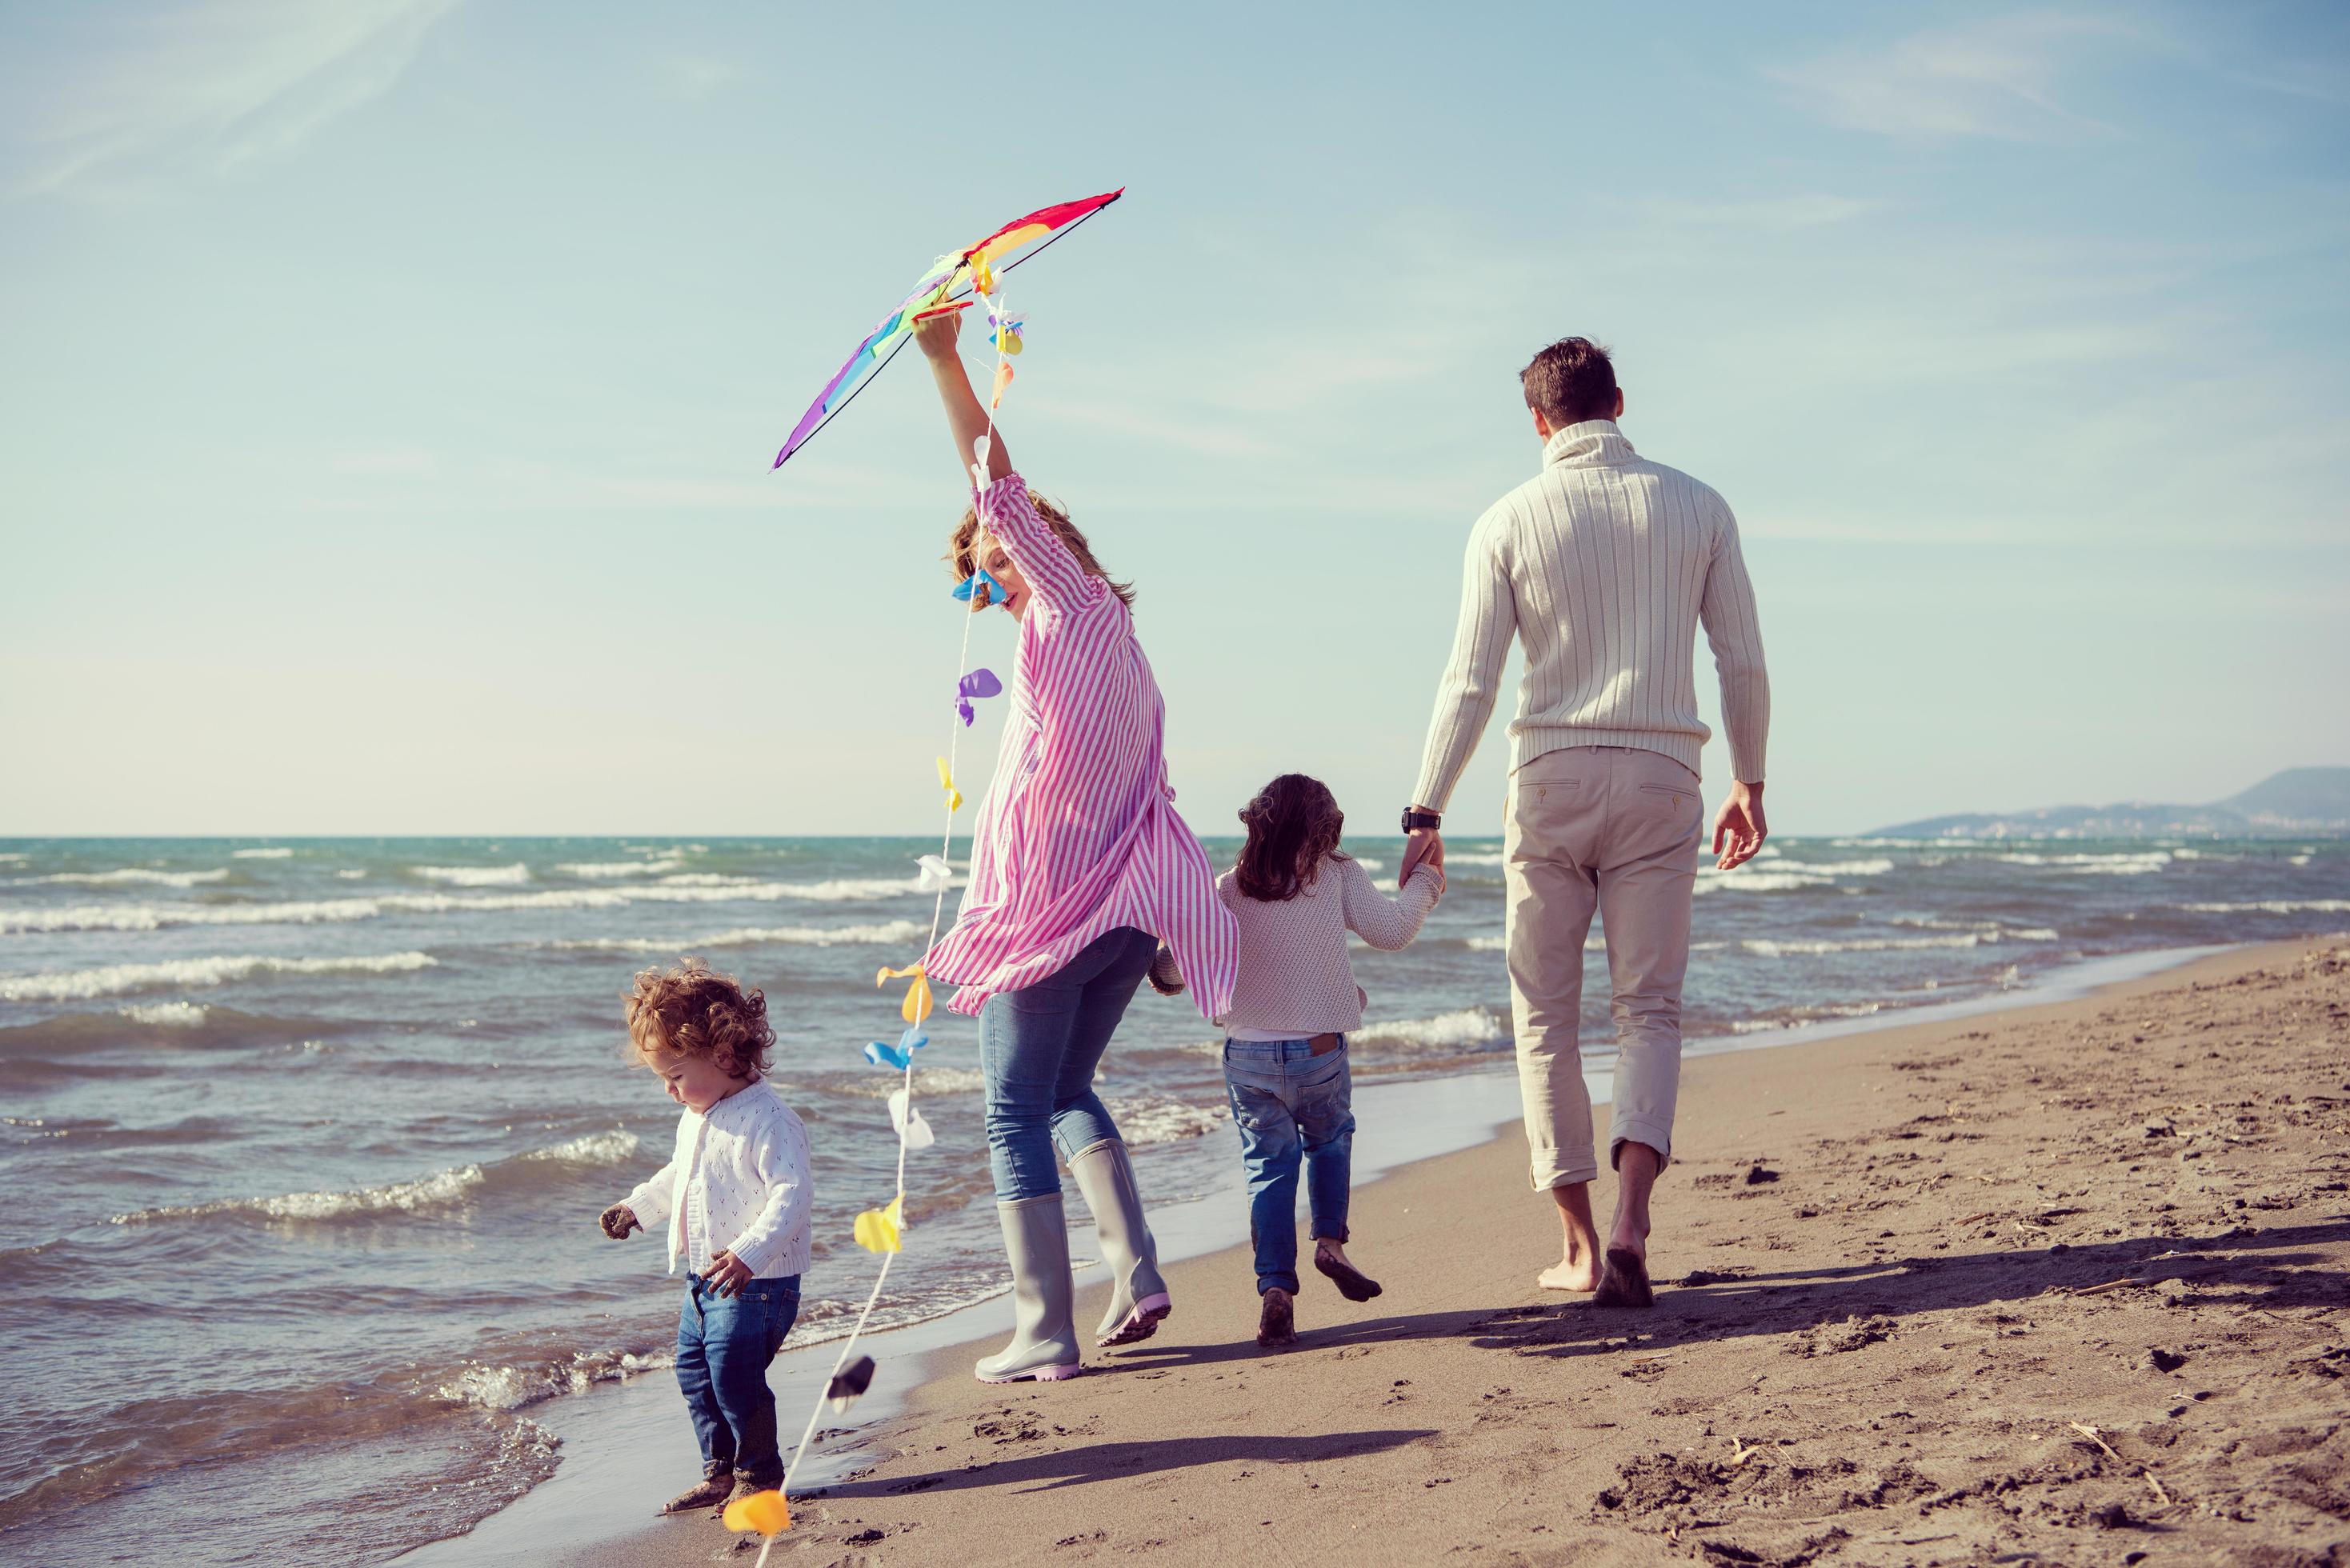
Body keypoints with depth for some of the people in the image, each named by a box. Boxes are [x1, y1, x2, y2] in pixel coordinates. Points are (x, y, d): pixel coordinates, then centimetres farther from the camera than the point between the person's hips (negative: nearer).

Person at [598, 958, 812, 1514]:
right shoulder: (696, 1118, 11)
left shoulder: (768, 1120, -21)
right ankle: (722, 1469, 27)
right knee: (693, 1370, 14)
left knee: (734, 1373, -9)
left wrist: (749, 1252, -37)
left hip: (756, 1280, -10)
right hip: (705, 1280, 10)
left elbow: (791, 1193, -28)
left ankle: (759, 1472, 8)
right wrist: (638, 1207, 22)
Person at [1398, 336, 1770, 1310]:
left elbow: (1471, 681, -4)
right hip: (1660, 777, 1)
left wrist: (1426, 813, 1)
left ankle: (1581, 1246, 10)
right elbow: (1743, 662, 4)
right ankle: (1629, 1223, -13)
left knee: (1546, 1017, 9)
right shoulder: (1696, 508, 4)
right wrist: (1749, 782, 17)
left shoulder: (1509, 522, -1)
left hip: (1551, 775, -1)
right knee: (1649, 1008, 6)